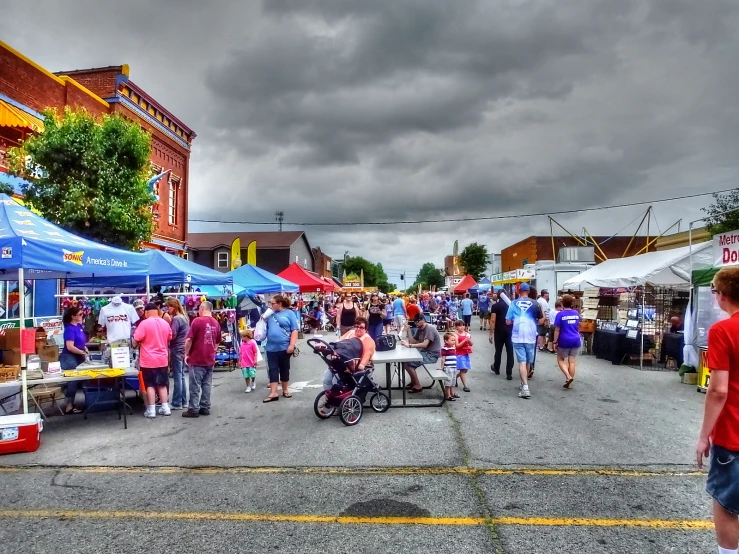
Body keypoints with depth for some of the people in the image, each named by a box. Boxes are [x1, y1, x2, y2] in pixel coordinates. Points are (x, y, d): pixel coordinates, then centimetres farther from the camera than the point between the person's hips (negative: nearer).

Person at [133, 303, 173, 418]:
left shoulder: (144, 323, -12)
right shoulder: (165, 324, 3)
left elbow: (135, 341, -10)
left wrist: (135, 345, 11)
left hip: (148, 361, -4)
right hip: (162, 360, 4)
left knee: (150, 385, 3)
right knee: (162, 384, 12)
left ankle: (151, 410, 5)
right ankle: (165, 408, 14)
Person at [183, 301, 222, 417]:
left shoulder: (197, 320, -11)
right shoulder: (216, 323, 8)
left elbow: (189, 339, -13)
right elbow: (217, 342, 16)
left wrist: (186, 354, -2)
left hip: (197, 359, -6)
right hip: (210, 359, 6)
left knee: (195, 386, 1)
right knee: (207, 385, 10)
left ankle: (193, 409, 5)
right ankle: (205, 408, 15)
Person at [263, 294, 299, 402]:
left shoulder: (289, 313, -2)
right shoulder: (270, 314, 12)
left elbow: (294, 331, -7)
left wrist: (292, 345, -16)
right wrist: (263, 319, 3)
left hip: (284, 347, -4)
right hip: (271, 348, 4)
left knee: (284, 369, 9)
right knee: (272, 370, 0)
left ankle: (285, 390, 23)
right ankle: (273, 393, 1)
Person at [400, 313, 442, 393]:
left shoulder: (429, 329, -19)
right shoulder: (419, 329, 10)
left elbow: (424, 344, -29)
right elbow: (413, 342, 6)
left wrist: (409, 345, -31)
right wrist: (408, 331, -6)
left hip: (432, 355, -10)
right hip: (425, 352, 10)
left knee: (407, 363, -19)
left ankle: (417, 386, -7)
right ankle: (413, 382, 14)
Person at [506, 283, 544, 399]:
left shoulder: (514, 303, -1)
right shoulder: (534, 303, 0)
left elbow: (508, 321, 1)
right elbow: (541, 320, 4)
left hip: (518, 336, -1)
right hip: (530, 336, 1)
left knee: (522, 362, -4)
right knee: (528, 361, 17)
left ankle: (525, 388, -15)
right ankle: (524, 383, 31)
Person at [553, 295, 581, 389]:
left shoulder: (560, 314, -12)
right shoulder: (576, 313, 3)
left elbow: (557, 330, -12)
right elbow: (578, 327, 17)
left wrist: (555, 342, -5)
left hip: (564, 341, -4)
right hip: (576, 340, 4)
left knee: (560, 360, 12)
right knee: (572, 361, 7)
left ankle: (568, 377, -7)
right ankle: (570, 383, 10)